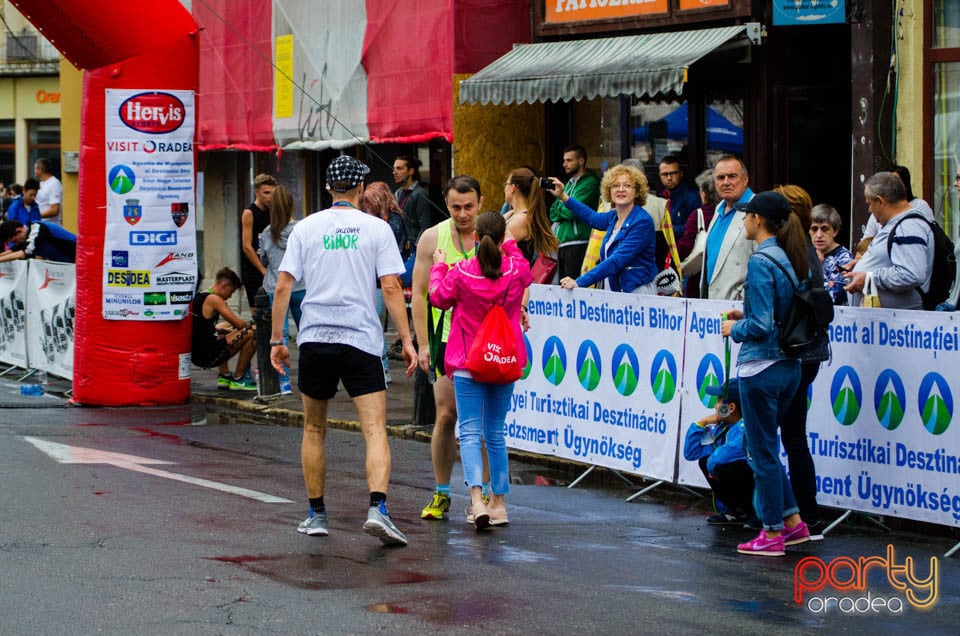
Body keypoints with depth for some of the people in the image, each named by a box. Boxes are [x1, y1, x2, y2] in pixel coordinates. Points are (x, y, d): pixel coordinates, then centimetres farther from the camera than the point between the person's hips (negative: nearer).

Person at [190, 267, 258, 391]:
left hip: (194, 355, 10)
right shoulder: (214, 299, -13)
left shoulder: (197, 298, 14)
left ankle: (224, 376, 29)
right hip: (208, 356, -10)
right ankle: (238, 380, 2)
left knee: (224, 326, 38)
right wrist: (249, 325, 9)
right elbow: (239, 324, -14)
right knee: (252, 333, -9)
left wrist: (228, 329, 22)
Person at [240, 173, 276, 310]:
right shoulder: (249, 213, -8)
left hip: (267, 269, 6)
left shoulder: (271, 213, 12)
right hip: (253, 272, -6)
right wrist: (263, 270, -16)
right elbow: (247, 247, -13)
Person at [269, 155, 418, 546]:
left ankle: (316, 515, 20)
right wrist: (406, 341, -1)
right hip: (361, 339, -2)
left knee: (313, 430, 16)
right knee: (375, 430, -6)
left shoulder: (305, 228, 6)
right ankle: (377, 509, -25)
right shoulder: (377, 228, 1)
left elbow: (283, 285, 3)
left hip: (314, 339, 2)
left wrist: (276, 339, 9)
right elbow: (391, 287, -4)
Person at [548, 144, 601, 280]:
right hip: (561, 243, 9)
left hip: (577, 244, -9)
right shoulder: (569, 183, 20)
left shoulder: (589, 183, -7)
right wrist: (563, 210, -6)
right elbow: (553, 213, 15)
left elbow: (572, 211, -16)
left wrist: (558, 207, 3)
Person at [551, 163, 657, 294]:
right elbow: (591, 217, 35)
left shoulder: (642, 222, -14)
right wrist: (563, 196, 33)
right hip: (613, 290, 7)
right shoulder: (614, 217, 10)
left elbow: (617, 260, -21)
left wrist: (580, 282, -25)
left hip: (638, 292, -7)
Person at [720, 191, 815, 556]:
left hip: (761, 368, -9)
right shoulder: (792, 260, 8)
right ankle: (793, 522, 21)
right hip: (789, 366, 9)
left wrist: (735, 328, -3)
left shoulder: (761, 263, -17)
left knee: (763, 451, 2)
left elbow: (761, 326, -21)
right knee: (767, 447, 20)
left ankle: (773, 534, 9)